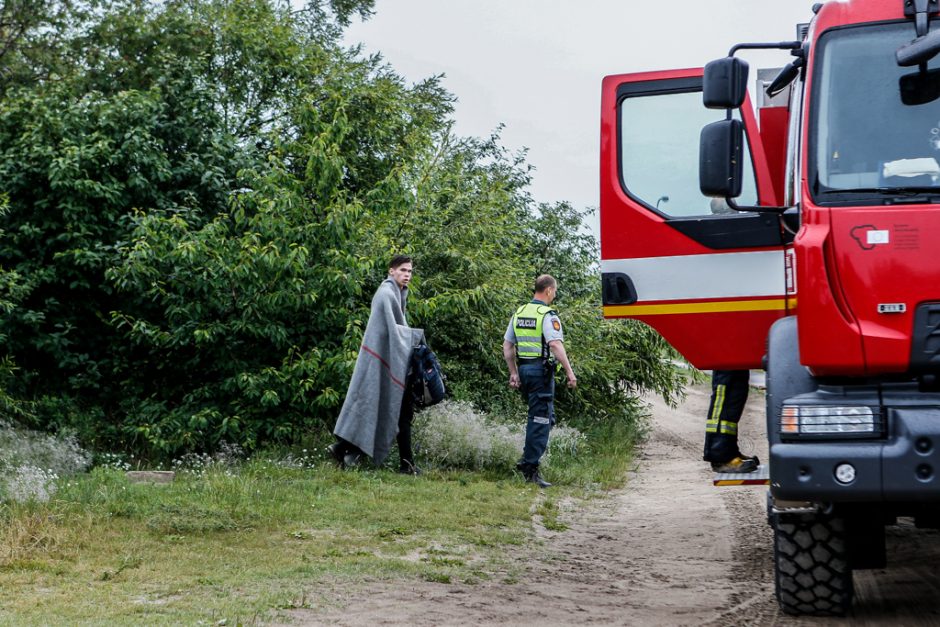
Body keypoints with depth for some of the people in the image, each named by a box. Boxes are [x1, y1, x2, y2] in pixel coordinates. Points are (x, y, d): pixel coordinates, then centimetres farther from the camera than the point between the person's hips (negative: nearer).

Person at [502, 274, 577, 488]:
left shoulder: (519, 313, 13)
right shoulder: (548, 315, -11)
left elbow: (507, 346, 15)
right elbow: (555, 344, -22)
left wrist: (514, 373, 20)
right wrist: (569, 371, -20)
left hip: (523, 369, 8)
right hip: (541, 369, -8)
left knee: (545, 417, 21)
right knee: (540, 420, -4)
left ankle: (527, 460, 18)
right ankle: (530, 468, -6)